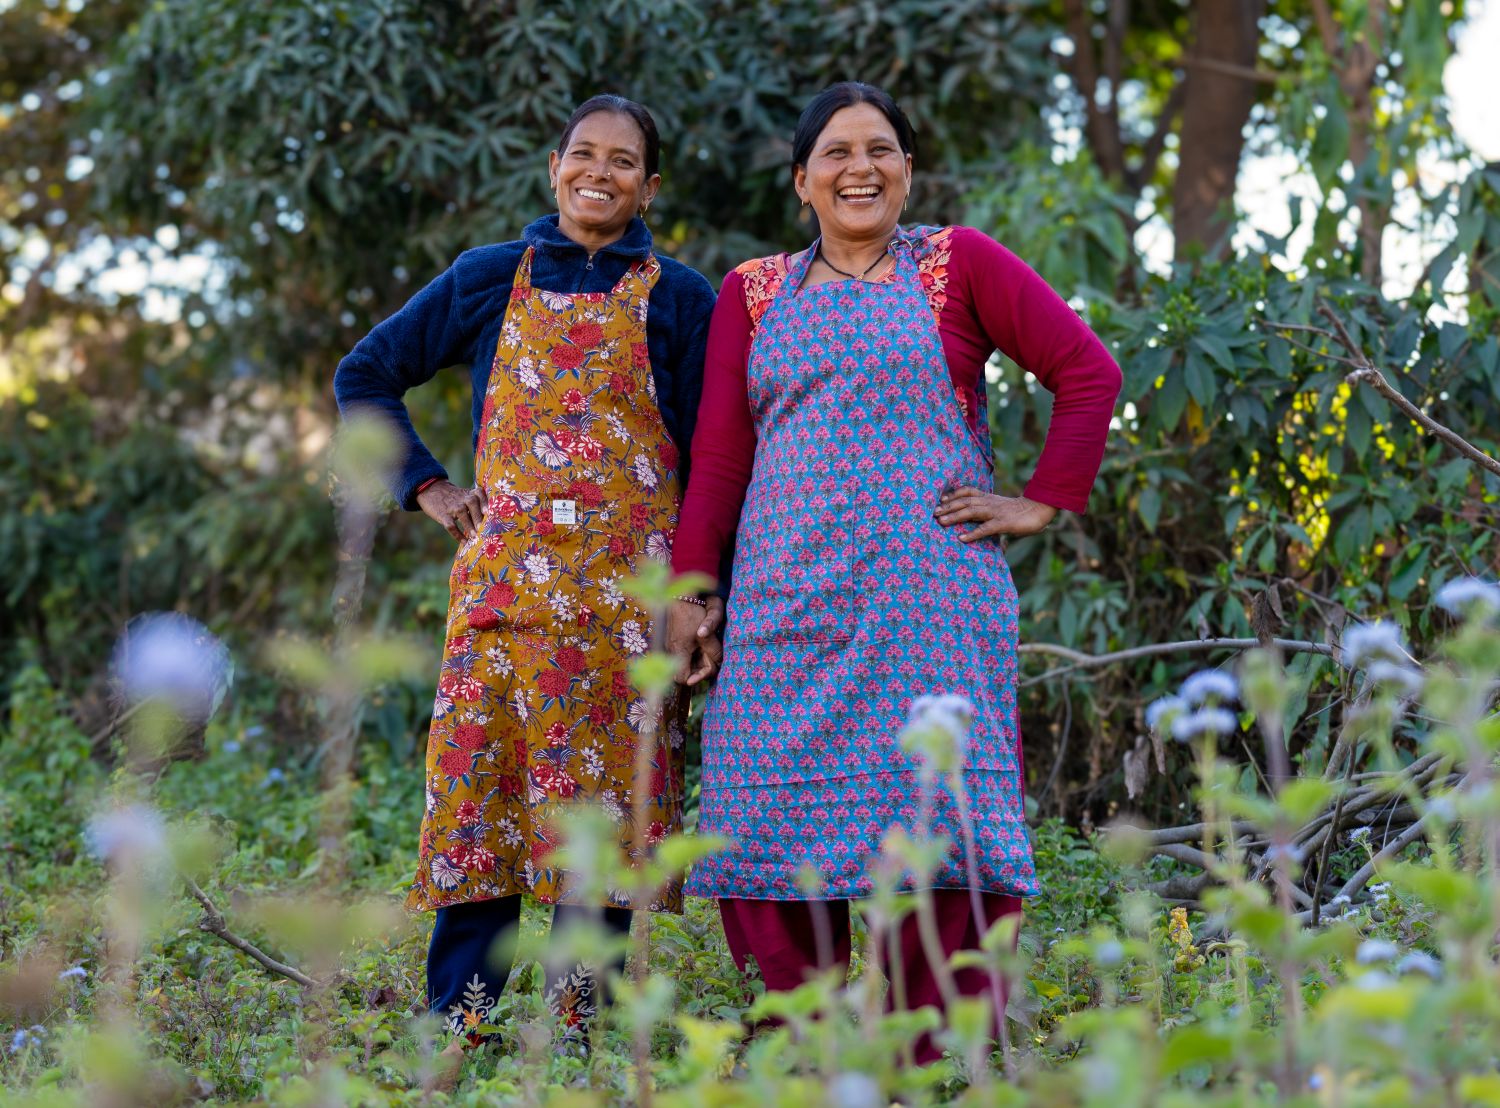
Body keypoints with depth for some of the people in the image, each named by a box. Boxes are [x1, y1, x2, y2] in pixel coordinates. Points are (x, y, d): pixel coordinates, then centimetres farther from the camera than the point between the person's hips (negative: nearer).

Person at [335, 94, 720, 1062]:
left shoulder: (678, 301, 8)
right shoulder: (490, 280, 12)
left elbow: (710, 460, 6)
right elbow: (366, 376, 19)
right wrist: (428, 488, 9)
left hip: (624, 588, -1)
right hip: (504, 575, 1)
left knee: (602, 795, -2)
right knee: (480, 785, -4)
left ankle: (577, 1021, 4)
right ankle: (457, 1018, -1)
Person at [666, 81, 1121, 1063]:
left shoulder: (960, 264, 8)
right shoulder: (753, 293, 16)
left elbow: (1089, 371, 6)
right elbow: (719, 453, 12)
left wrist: (1043, 503, 0)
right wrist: (687, 591, 6)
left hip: (928, 598, -3)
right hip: (787, 603, 3)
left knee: (933, 810, -8)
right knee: (777, 818, -3)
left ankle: (942, 1062, -1)